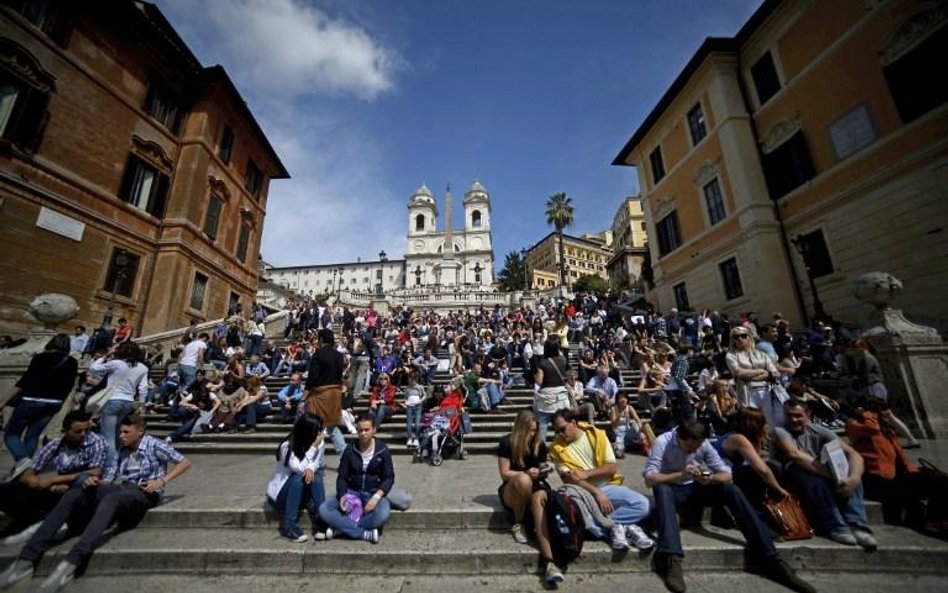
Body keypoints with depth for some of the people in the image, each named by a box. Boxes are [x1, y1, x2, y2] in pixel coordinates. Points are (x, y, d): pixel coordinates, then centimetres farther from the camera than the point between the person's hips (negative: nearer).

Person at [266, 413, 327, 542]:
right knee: (298, 478, -32)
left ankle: (320, 521, -23)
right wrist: (313, 447, -36)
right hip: (278, 495, -4)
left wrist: (310, 468, -34)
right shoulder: (287, 447, -24)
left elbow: (319, 465, -12)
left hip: (300, 494, 4)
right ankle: (288, 525, -23)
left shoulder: (318, 444, -10)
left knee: (315, 476, -26)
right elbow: (300, 469, -32)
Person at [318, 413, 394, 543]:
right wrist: (342, 496, -19)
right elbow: (342, 477, 1)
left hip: (374, 494, -2)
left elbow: (389, 477, -5)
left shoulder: (383, 450, -6)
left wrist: (376, 497, -21)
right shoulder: (350, 450, -1)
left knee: (382, 515, -34)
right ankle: (366, 534, -22)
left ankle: (342, 527, -16)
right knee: (323, 510, -23)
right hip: (352, 493, 2)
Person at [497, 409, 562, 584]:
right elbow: (504, 474, -10)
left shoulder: (540, 445, 1)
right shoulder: (506, 443, -10)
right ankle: (517, 525, -13)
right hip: (511, 492, -2)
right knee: (524, 480, -38)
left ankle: (549, 561, -47)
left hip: (534, 489, 2)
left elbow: (541, 470, 11)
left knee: (539, 498, -36)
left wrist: (543, 472, -13)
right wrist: (527, 473, -24)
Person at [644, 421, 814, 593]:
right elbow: (649, 479, -29)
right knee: (662, 490, -39)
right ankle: (672, 560, -46)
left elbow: (726, 474, -8)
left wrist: (711, 478, -30)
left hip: (695, 489, 4)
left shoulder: (704, 444, -11)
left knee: (731, 490, -21)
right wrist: (681, 475, -41)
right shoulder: (662, 443, -23)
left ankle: (768, 557, -18)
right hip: (672, 491, -4)